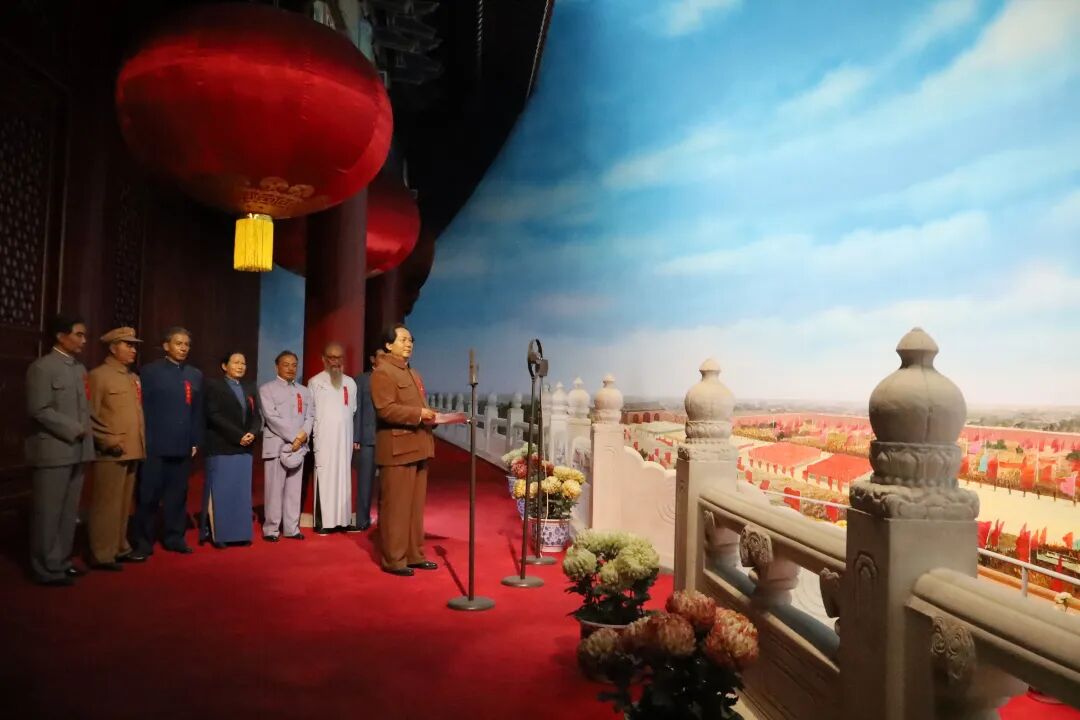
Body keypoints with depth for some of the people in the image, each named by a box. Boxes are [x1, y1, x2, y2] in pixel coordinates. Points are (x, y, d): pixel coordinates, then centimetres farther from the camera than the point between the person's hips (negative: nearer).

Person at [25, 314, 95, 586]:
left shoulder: (80, 368, 14)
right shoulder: (42, 367, -8)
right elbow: (39, 410, -14)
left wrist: (87, 432, 1)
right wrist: (74, 430, -13)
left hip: (78, 450, 7)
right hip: (54, 450, -7)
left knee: (69, 511, 12)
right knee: (48, 512, 1)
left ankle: (61, 562, 22)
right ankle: (46, 569, 10)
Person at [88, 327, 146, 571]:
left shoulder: (134, 378, 17)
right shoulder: (98, 375, -6)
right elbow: (89, 416, -12)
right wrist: (109, 441, -17)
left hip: (133, 451, 8)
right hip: (112, 453, -7)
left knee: (124, 504, 14)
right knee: (106, 504, -3)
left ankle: (120, 548, 23)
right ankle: (102, 555, 4)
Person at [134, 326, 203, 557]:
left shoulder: (195, 375, 12)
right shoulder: (150, 371, 0)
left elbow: (197, 412, 12)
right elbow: (143, 408, -4)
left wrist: (195, 441, 7)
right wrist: (144, 441, -9)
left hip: (182, 446, 4)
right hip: (155, 445, -4)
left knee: (178, 494, 10)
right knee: (149, 495, 3)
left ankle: (174, 537, 21)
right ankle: (143, 541, 13)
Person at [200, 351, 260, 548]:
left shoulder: (249, 389, 16)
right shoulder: (214, 385, -1)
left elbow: (256, 417, 12)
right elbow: (214, 416, -11)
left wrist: (252, 434, -9)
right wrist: (238, 436, -16)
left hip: (244, 449, 6)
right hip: (221, 448, -5)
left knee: (242, 492, 5)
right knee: (220, 492, -2)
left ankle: (239, 533, 10)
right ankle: (218, 534, 4)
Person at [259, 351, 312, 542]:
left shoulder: (304, 391, 16)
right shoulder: (267, 389, 1)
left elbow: (310, 416, 10)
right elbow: (271, 417, -9)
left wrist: (304, 434, -10)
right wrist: (292, 437, -14)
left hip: (298, 445, 4)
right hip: (276, 445, -4)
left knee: (294, 489, 6)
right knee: (274, 489, -3)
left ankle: (291, 528, 10)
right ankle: (271, 529, 4)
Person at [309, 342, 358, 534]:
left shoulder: (350, 383, 11)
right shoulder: (315, 382, 0)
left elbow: (353, 410, 13)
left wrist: (355, 436, 9)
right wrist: (313, 434, -1)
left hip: (344, 438, 4)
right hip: (324, 439, -3)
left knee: (343, 477, 4)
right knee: (324, 477, -5)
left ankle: (343, 519, 8)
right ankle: (322, 521, -3)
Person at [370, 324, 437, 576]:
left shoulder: (413, 374, 22)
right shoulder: (382, 372, -8)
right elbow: (385, 409, -20)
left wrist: (430, 417, 8)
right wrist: (418, 414, -21)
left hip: (417, 447, 9)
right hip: (397, 449, -9)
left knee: (416, 506, 13)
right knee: (395, 507, -3)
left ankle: (414, 555, 21)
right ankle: (393, 560, 5)